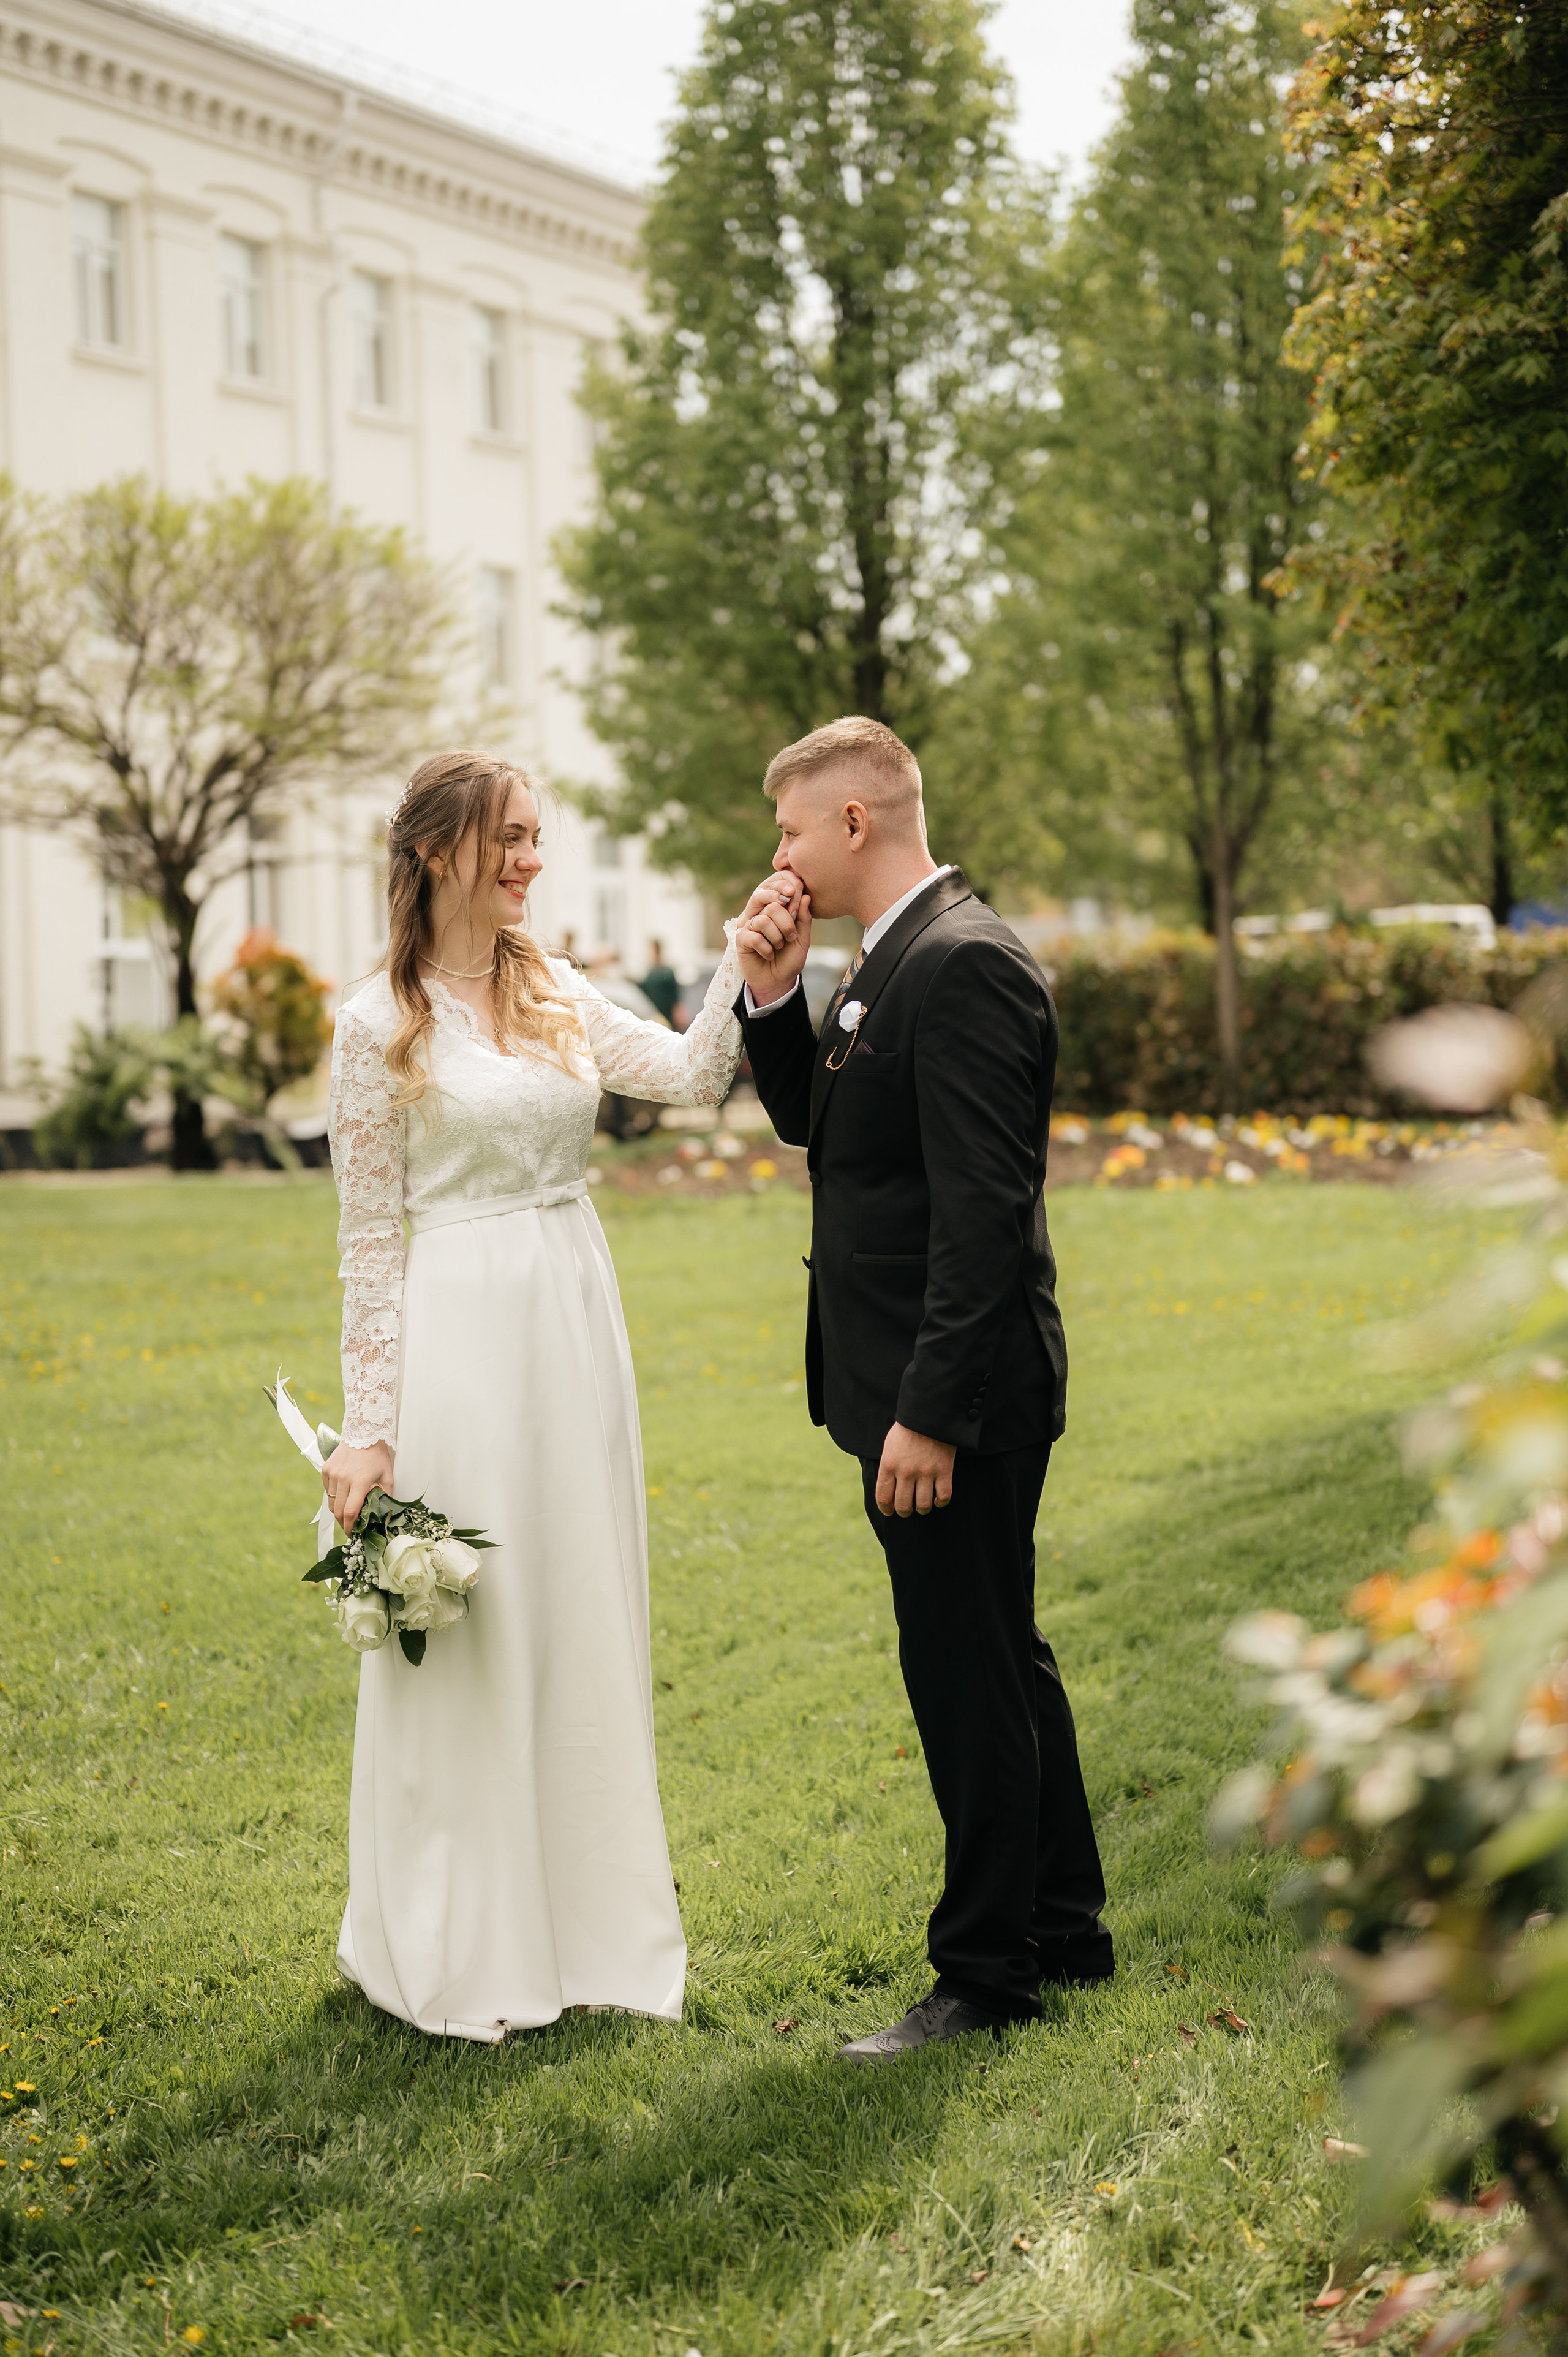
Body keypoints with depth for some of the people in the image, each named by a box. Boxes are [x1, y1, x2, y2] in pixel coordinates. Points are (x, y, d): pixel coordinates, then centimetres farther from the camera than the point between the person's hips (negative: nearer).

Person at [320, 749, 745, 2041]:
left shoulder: (560, 996, 10)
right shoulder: (381, 1025, -6)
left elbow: (693, 1074, -1)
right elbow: (370, 1239, -5)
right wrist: (368, 1428, -7)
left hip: (577, 1327, 6)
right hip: (459, 1334, -5)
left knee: (585, 1623, 12)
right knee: (467, 1632, 2)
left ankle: (587, 1917, 26)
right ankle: (462, 1950, 17)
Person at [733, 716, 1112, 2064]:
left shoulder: (965, 964, -19)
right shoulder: (894, 959, 13)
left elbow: (983, 1208, -24)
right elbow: (811, 1121, 20)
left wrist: (931, 1414, -25)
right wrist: (772, 996, 4)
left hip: (956, 1395, -11)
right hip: (930, 1388, 11)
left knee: (967, 1677, -1)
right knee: (1001, 1660, 19)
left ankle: (988, 1977, 11)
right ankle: (1064, 1927, 32)